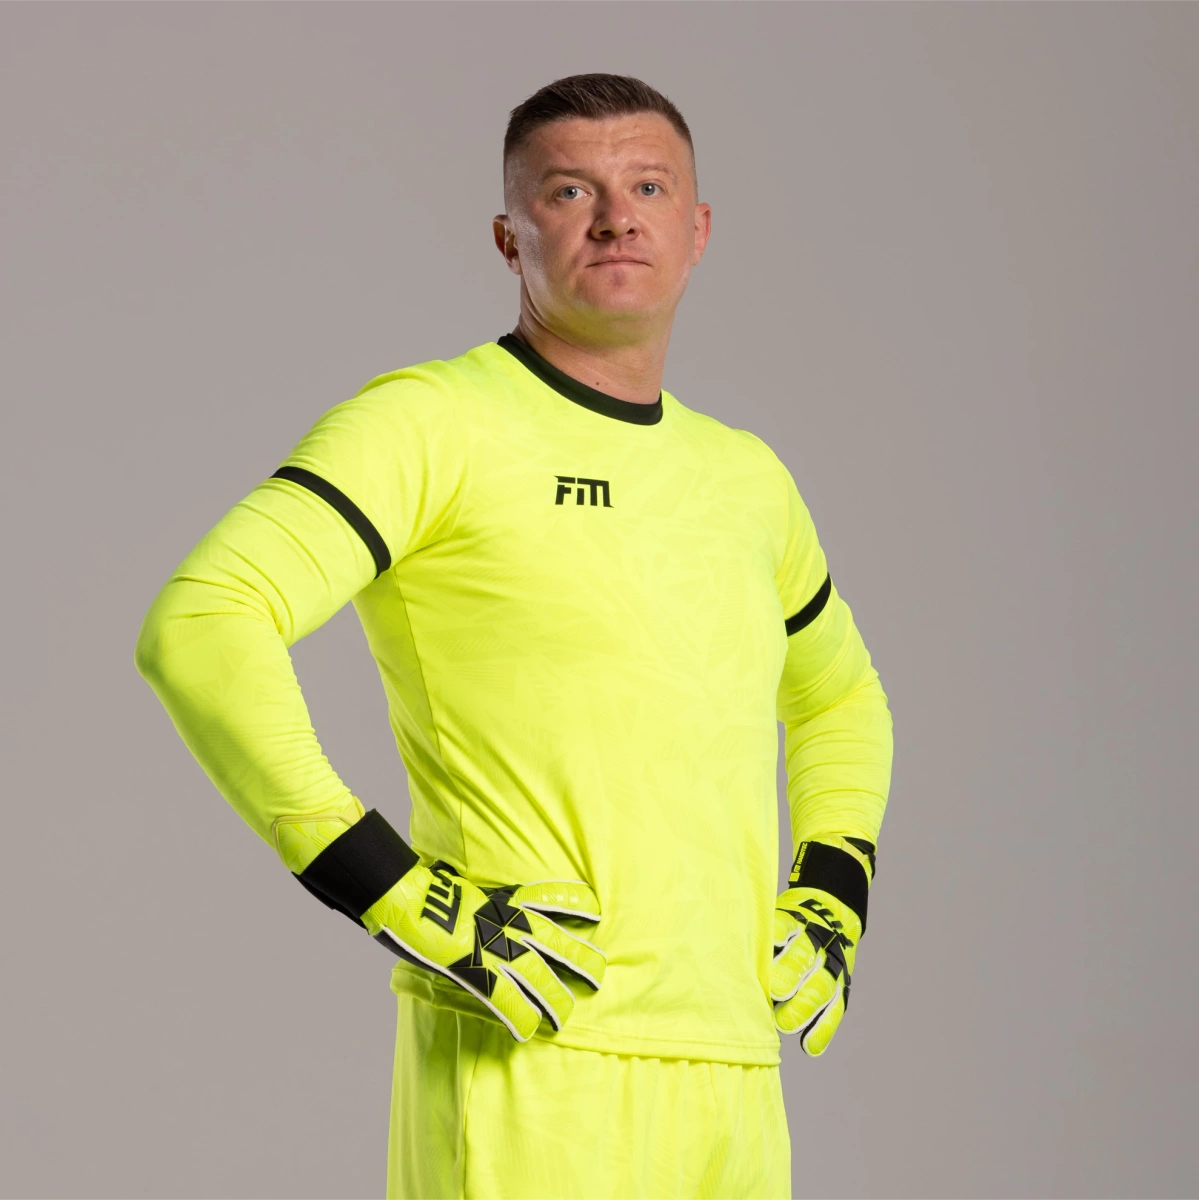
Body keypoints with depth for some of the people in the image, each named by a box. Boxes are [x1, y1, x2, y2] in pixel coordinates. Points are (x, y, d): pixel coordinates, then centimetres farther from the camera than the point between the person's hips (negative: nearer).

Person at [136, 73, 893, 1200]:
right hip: (530, 1064, -6)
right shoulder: (435, 423, -3)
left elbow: (836, 694, 36)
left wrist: (832, 895, 17)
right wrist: (401, 900, -18)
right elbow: (199, 624, -16)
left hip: (731, 1076, 6)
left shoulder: (744, 477, 17)